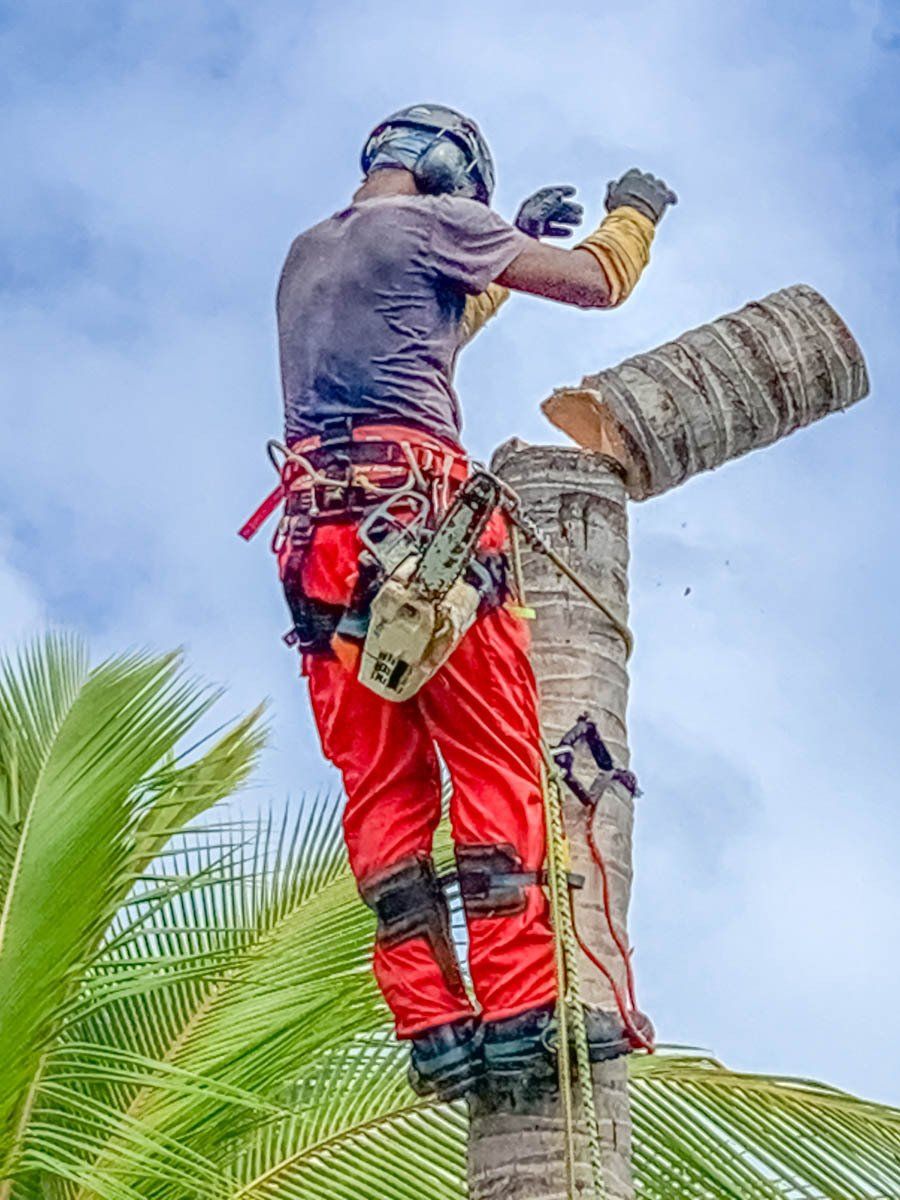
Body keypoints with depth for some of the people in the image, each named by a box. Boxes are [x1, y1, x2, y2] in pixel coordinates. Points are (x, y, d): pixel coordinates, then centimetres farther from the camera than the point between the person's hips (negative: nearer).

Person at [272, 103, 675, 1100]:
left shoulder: (305, 253, 28)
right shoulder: (431, 219, 6)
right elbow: (597, 282, 8)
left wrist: (508, 245, 47)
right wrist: (636, 210, 28)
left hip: (318, 531, 7)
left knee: (383, 786, 1)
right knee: (494, 763, -7)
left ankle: (433, 1028, -5)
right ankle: (518, 1008, -15)